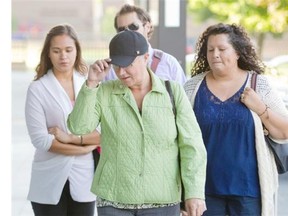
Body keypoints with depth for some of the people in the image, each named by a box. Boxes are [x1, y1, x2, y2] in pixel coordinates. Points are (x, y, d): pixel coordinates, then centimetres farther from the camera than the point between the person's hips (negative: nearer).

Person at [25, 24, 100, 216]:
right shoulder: (38, 89, -3)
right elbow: (40, 139, -12)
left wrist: (70, 138, -12)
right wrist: (86, 146, -10)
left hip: (83, 181, 2)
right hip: (50, 183, -2)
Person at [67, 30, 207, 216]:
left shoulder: (173, 92, -2)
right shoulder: (105, 92, 2)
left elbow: (191, 146, -4)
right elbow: (78, 127, -10)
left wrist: (195, 193, -11)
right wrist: (91, 84, -16)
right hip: (114, 200, 1)